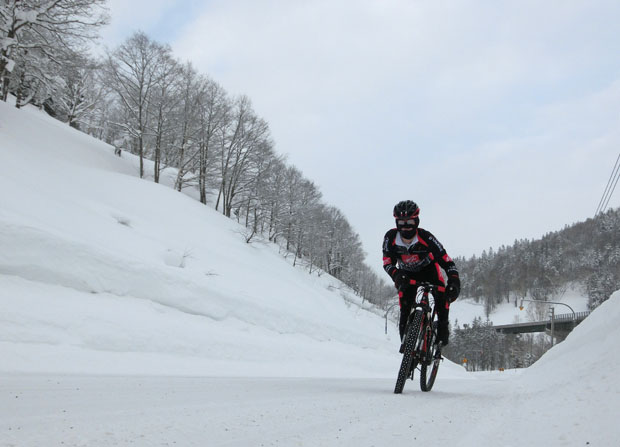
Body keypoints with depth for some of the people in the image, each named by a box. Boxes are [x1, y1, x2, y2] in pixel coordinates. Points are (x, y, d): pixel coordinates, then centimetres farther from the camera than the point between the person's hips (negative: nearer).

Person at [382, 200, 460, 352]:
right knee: (405, 303, -17)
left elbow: (445, 259, -34)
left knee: (442, 293, -27)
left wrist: (454, 280, -48)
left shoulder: (425, 237, -34)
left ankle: (443, 328, -10)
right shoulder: (391, 237, -27)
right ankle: (405, 337, -2)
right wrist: (396, 275, -47)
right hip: (407, 274, 2)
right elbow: (387, 262, -26)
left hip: (428, 269, -1)